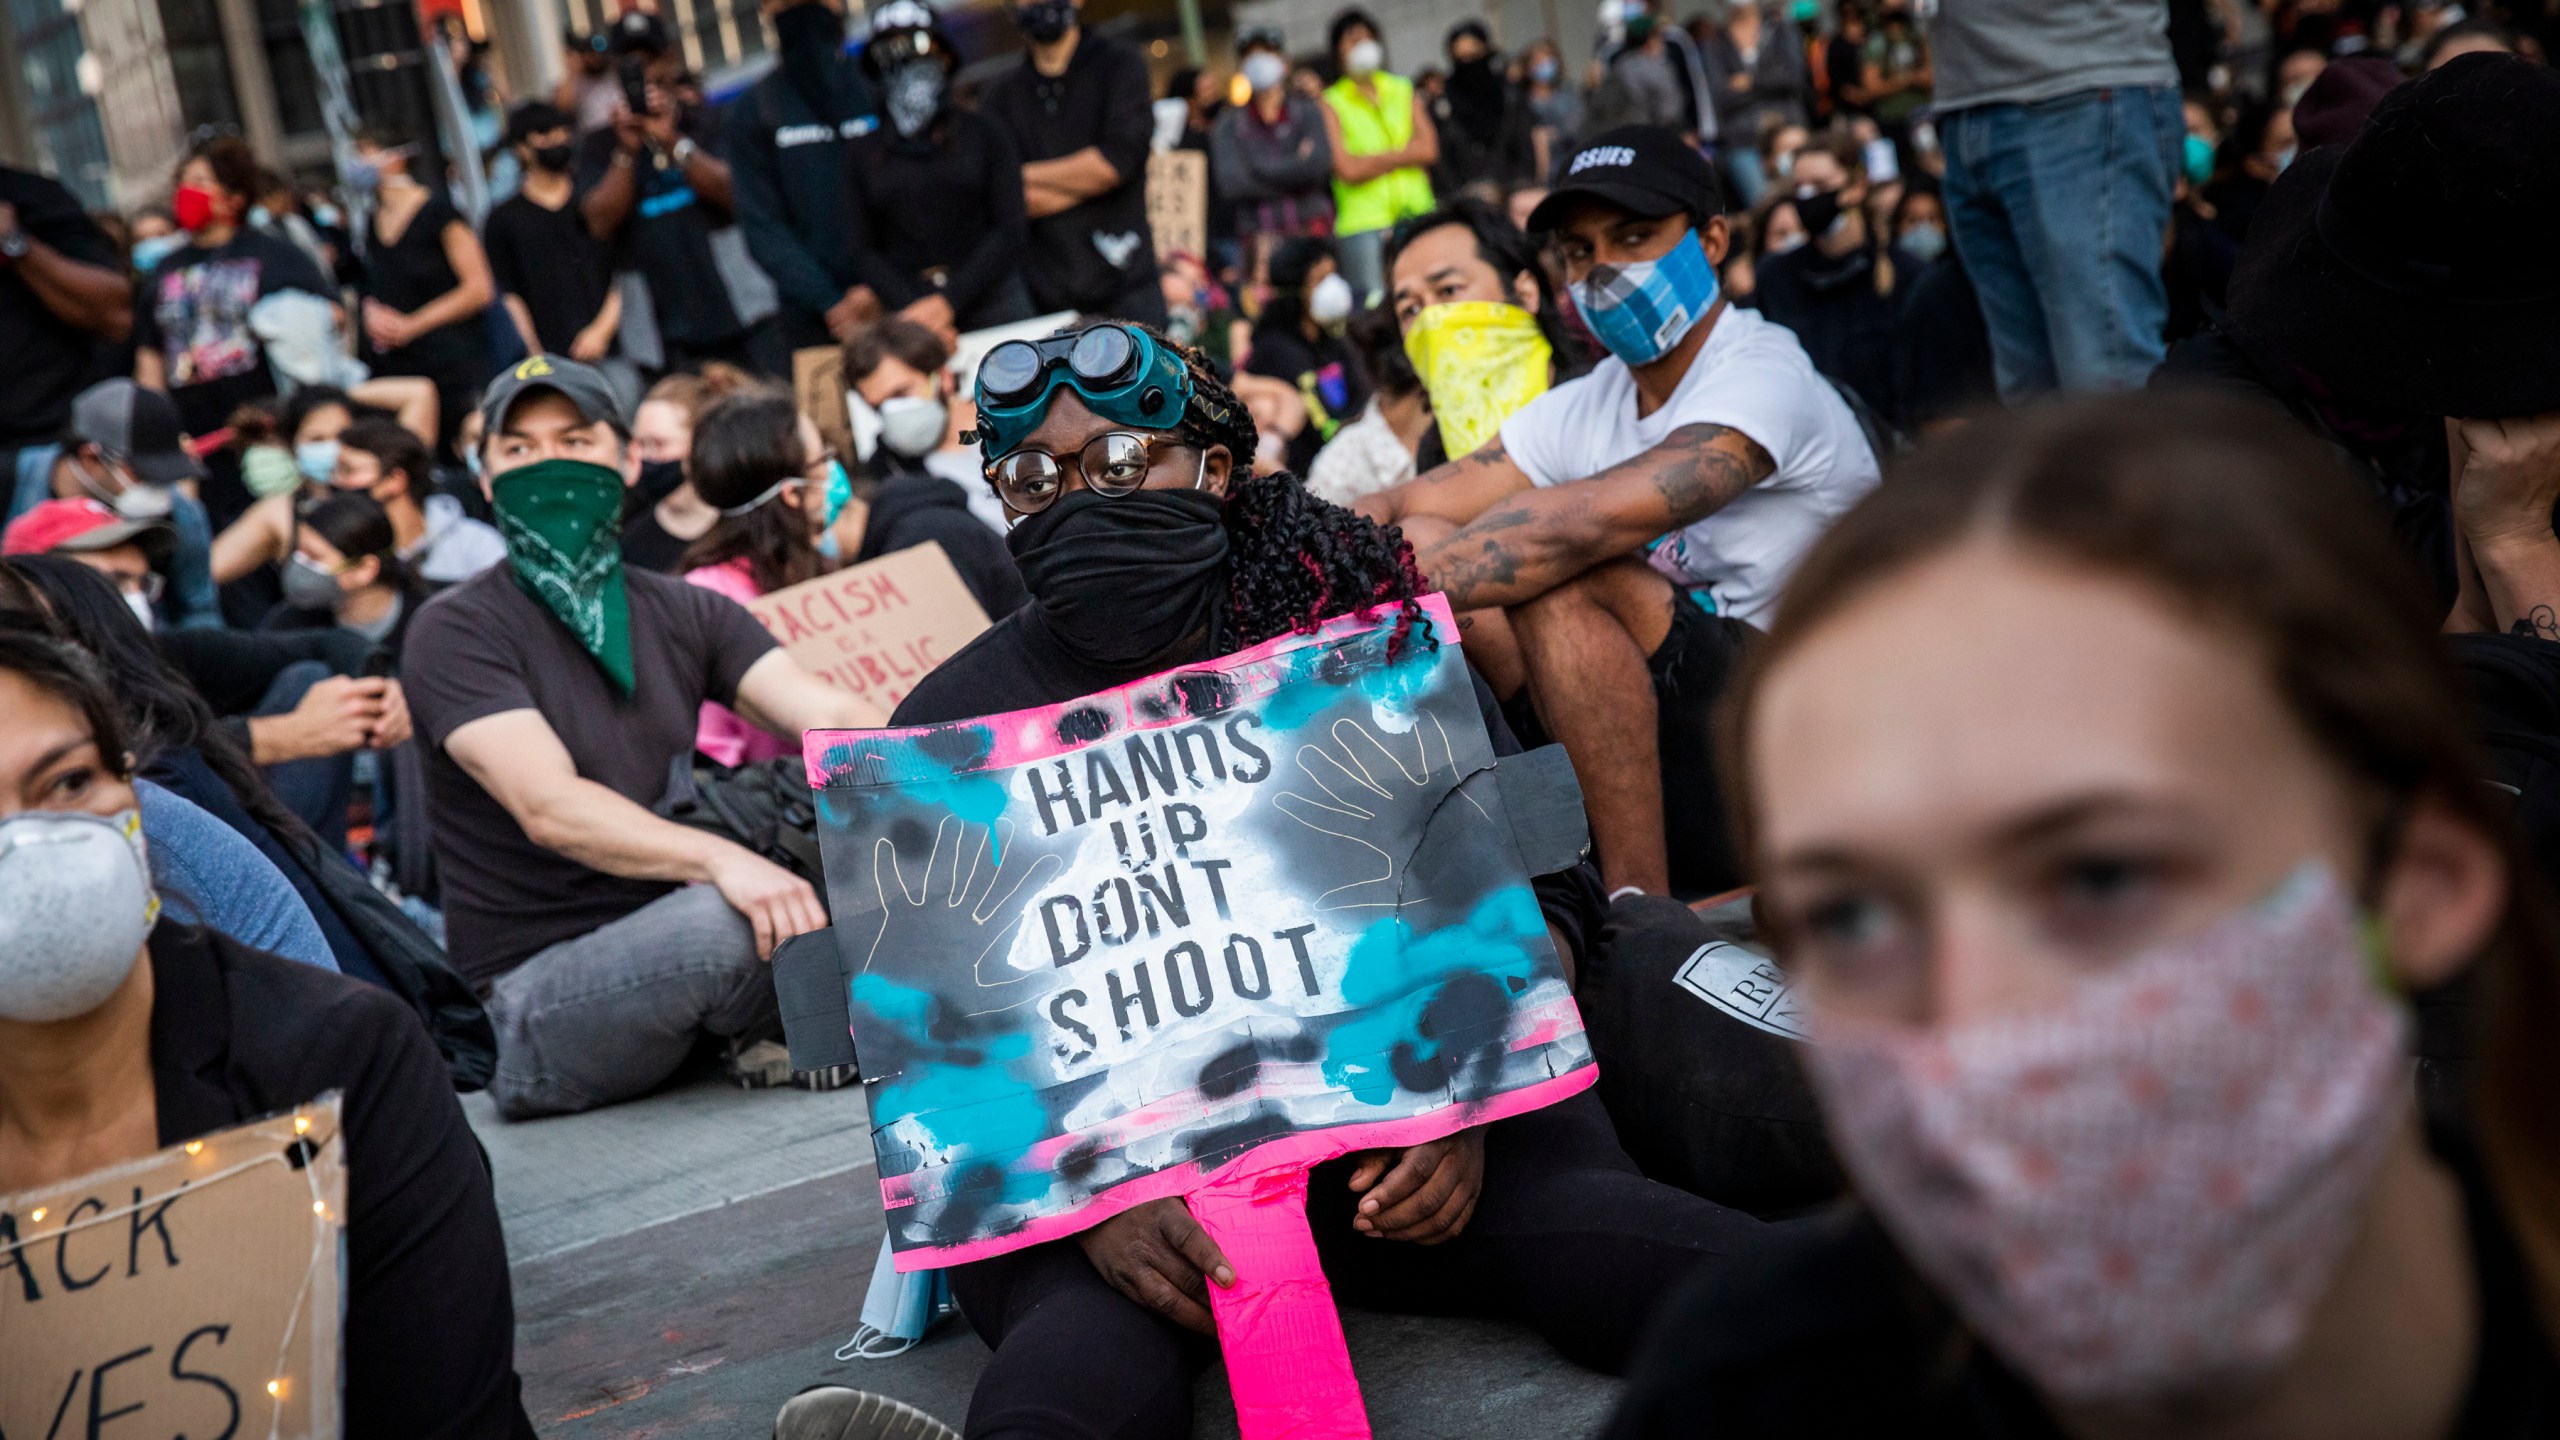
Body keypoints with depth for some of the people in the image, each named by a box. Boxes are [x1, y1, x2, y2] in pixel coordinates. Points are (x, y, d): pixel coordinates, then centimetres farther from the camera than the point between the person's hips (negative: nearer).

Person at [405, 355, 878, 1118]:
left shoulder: (685, 613, 10)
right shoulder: (456, 630, -7)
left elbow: (823, 712, -6)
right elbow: (550, 807, -22)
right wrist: (716, 857, -38)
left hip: (667, 943, 5)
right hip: (527, 994, -5)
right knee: (721, 921, -33)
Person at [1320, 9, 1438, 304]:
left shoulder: (1405, 91, 17)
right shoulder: (1331, 103, 5)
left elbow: (1429, 149, 4)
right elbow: (1347, 169, -7)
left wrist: (1373, 160, -3)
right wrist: (1401, 156, 0)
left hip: (1415, 213, 3)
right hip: (1361, 222, -3)